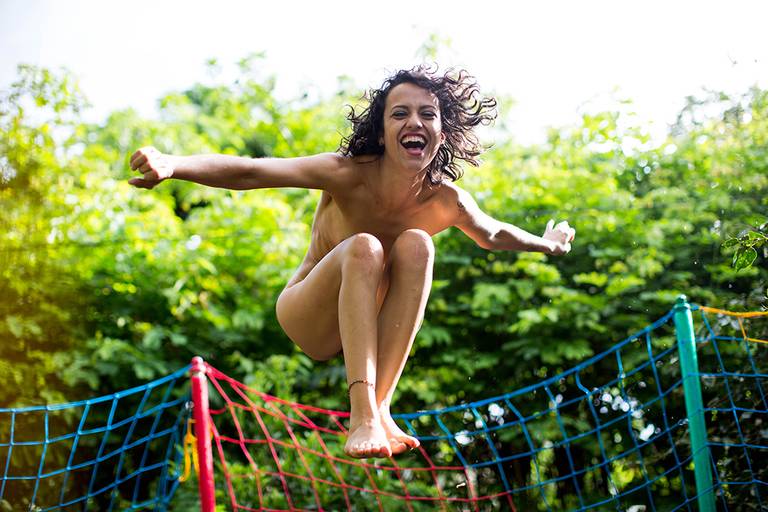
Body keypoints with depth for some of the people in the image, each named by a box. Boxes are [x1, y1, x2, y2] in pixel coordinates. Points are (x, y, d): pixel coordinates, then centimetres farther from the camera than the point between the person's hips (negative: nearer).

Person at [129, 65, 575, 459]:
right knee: (364, 247, -32)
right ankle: (362, 414, -43)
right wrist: (174, 165, -55)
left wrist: (547, 244, 28)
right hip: (311, 322, -3)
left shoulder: (446, 201, -13)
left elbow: (493, 234, 11)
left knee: (416, 244, -25)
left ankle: (381, 405, -31)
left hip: (372, 327, 3)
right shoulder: (350, 175, -25)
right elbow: (250, 172, -38)